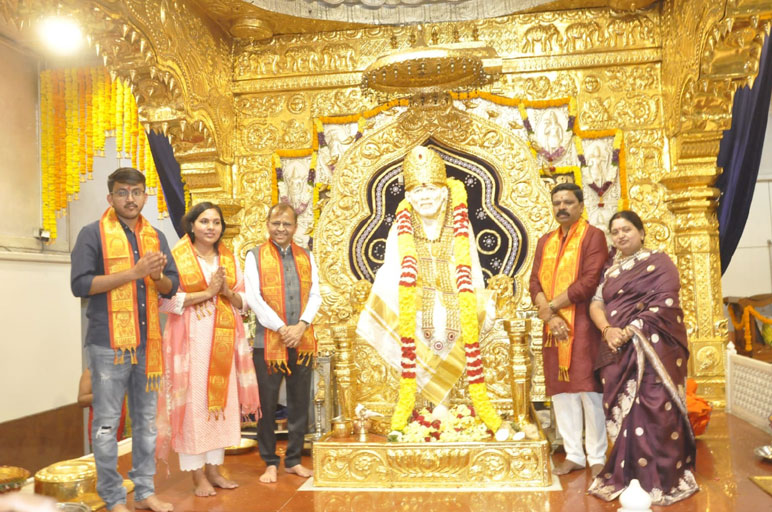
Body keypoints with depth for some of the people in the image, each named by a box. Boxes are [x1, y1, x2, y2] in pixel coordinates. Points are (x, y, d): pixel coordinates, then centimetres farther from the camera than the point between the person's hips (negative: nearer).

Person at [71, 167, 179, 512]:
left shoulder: (155, 236, 12)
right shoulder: (93, 234, -3)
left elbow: (171, 287, 12)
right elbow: (80, 284, -13)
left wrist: (157, 276, -11)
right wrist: (134, 272, -18)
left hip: (147, 341, 5)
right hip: (108, 342, -5)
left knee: (146, 419, 12)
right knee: (107, 422, 2)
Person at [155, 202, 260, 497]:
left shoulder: (229, 258, 11)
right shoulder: (177, 256, -2)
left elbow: (242, 301, 12)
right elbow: (166, 300, -11)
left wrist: (227, 292, -9)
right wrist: (207, 292, -15)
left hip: (223, 339, 5)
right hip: (191, 339, -5)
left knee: (221, 401, 8)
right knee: (193, 402, -1)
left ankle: (213, 468, 20)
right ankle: (197, 474, 10)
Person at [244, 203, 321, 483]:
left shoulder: (306, 257, 12)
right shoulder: (255, 256, 2)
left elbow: (315, 295, 6)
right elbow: (253, 298, -6)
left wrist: (301, 326, -10)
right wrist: (281, 328, -14)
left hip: (302, 341, 3)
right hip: (268, 341, -3)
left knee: (300, 402, 9)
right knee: (267, 404, 3)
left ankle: (293, 460, 23)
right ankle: (270, 462, 18)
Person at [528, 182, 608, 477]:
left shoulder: (593, 236, -2)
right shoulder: (545, 242, 16)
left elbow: (589, 281, -13)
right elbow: (535, 283, 6)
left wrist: (550, 305, -9)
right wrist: (549, 317, -10)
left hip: (583, 325, -5)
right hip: (553, 327, 6)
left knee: (588, 389, -3)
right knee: (561, 391, 7)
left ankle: (597, 457, 9)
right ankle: (573, 455, 17)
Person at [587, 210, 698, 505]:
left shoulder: (658, 262, 1)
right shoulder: (611, 270, 17)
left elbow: (665, 303, -11)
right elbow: (596, 304, 7)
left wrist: (631, 331, -17)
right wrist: (608, 330, -13)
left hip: (653, 346, -5)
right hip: (618, 350, 5)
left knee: (653, 410, -7)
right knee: (622, 412, 5)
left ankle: (660, 480, 3)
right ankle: (628, 476, 14)